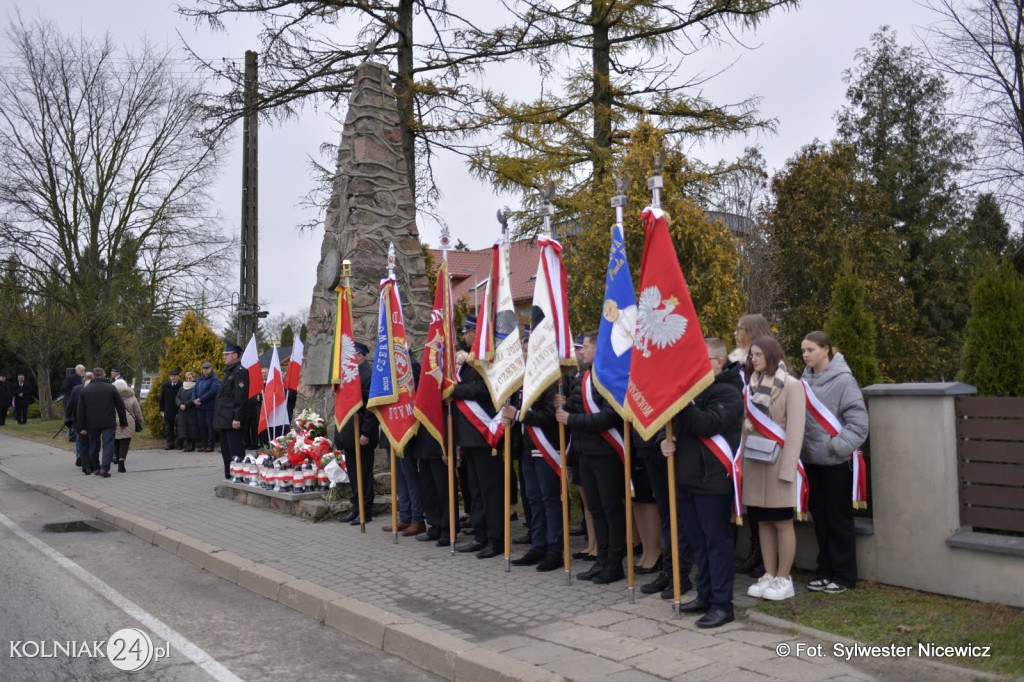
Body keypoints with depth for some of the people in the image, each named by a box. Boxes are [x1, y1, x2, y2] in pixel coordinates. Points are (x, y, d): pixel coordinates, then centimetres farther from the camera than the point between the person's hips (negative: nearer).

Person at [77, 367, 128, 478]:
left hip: (92, 423, 3)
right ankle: (105, 468, -15)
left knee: (93, 446, 14)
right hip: (108, 423, -2)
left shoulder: (85, 390, 5)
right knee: (108, 444, -3)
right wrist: (123, 422, 9)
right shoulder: (111, 388, -1)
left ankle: (96, 468, 21)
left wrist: (82, 427, 8)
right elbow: (120, 406, 1)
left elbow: (80, 410, 4)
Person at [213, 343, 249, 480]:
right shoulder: (229, 371, 19)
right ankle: (229, 477, 22)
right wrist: (219, 418, 19)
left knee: (235, 451, -7)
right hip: (224, 420, 11)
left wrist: (237, 418, -23)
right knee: (226, 451, 15)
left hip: (232, 421, -10)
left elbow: (241, 397, -19)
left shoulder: (240, 372, -13)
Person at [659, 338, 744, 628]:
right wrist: (666, 440, 0)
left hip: (712, 480, -8)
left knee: (717, 542, -1)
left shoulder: (728, 392, -9)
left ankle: (722, 604, 6)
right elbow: (676, 423, 21)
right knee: (699, 542, 15)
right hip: (687, 476, 8)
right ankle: (705, 595, 26)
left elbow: (707, 424, -24)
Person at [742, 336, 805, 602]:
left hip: (777, 461, -6)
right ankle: (769, 575, 19)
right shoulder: (753, 384, 12)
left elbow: (795, 429, -11)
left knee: (782, 522, 2)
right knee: (763, 521, 10)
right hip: (754, 461, 6)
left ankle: (783, 579, 11)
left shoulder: (791, 385, -7)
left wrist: (787, 468, -16)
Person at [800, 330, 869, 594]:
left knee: (839, 519, 5)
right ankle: (825, 570, 26)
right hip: (811, 460, 6)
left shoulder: (843, 380, -11)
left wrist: (836, 445, -18)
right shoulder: (806, 380, 5)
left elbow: (858, 422, -14)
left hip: (835, 462, -6)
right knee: (820, 518, 14)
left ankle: (844, 575, 17)